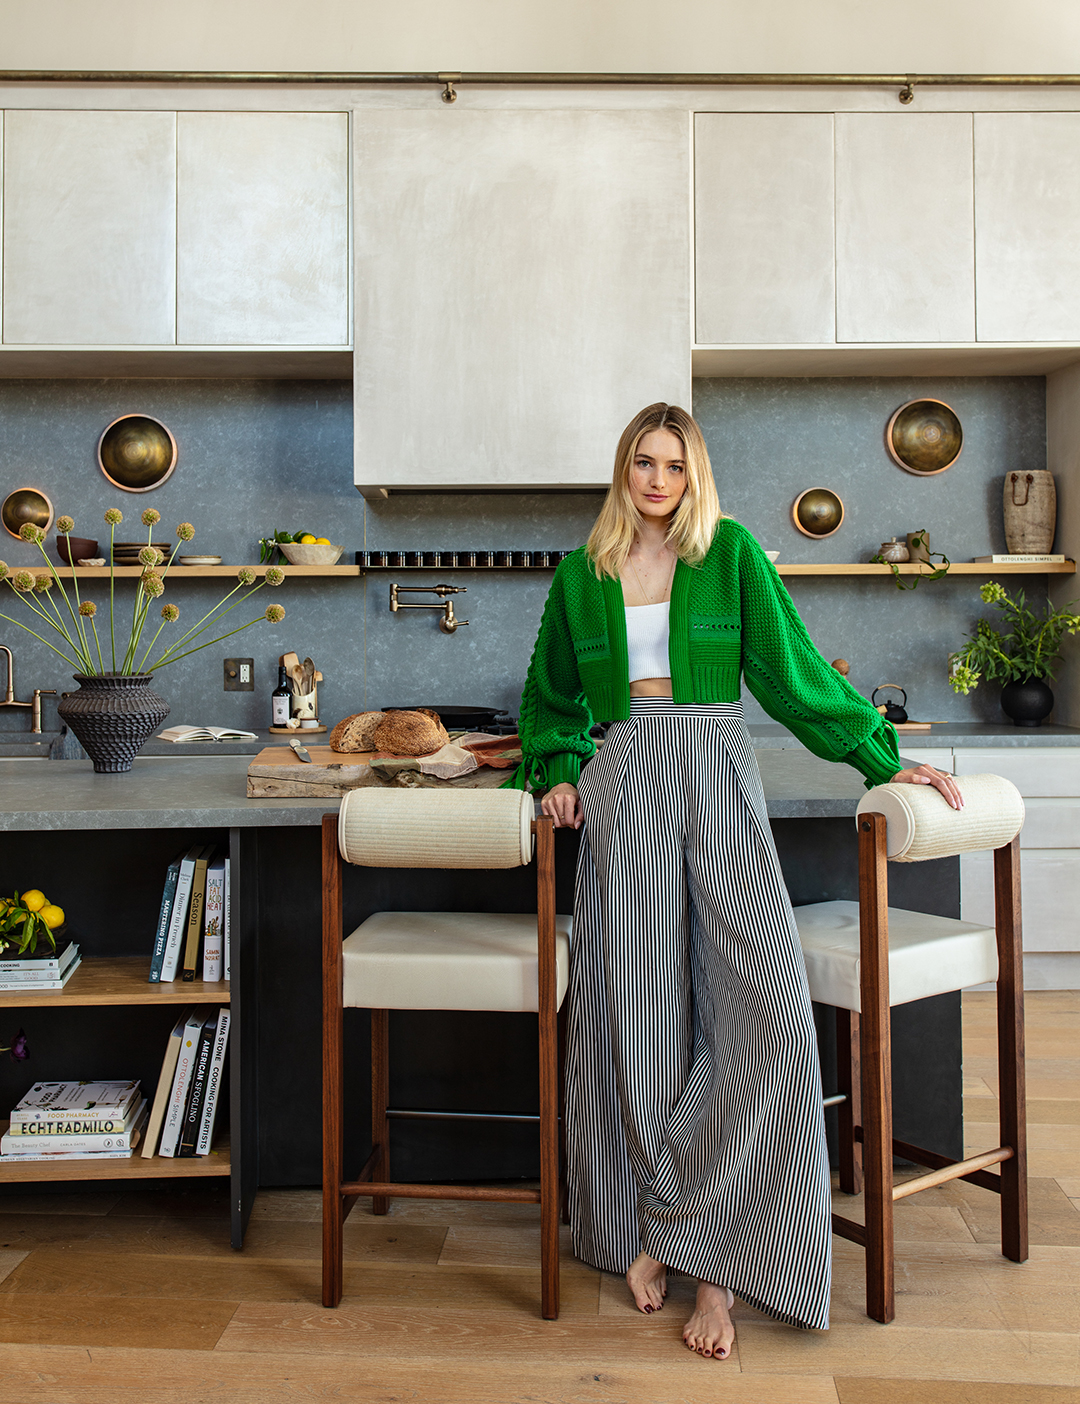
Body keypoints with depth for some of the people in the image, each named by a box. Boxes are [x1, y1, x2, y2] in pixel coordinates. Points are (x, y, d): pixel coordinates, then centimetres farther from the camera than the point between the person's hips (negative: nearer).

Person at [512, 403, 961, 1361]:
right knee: (640, 1006, 0)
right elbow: (552, 696, 23)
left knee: (764, 1006, -13)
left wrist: (882, 759, 9)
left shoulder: (732, 553, 8)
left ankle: (712, 1252, -2)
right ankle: (649, 1227, 16)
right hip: (624, 784, 1)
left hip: (717, 777, -1)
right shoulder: (583, 574, 13)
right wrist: (559, 772, 7)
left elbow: (793, 668, 10)